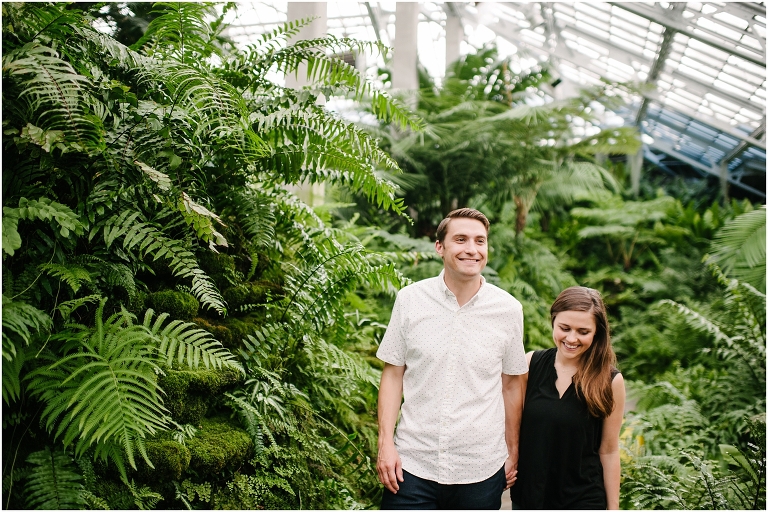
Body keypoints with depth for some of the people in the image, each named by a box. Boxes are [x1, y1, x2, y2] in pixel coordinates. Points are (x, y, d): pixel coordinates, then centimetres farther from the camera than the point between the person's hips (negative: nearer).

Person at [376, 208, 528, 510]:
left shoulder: (508, 310, -1)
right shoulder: (410, 300, -2)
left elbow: (511, 385, 8)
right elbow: (393, 374, 3)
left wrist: (513, 452, 11)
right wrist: (385, 443, -3)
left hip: (481, 470, 1)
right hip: (412, 465, 0)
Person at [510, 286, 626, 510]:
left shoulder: (609, 380, -10)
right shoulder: (530, 364, -6)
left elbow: (609, 451, -4)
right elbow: (513, 424, 3)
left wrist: (613, 508, -1)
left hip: (583, 499, -2)